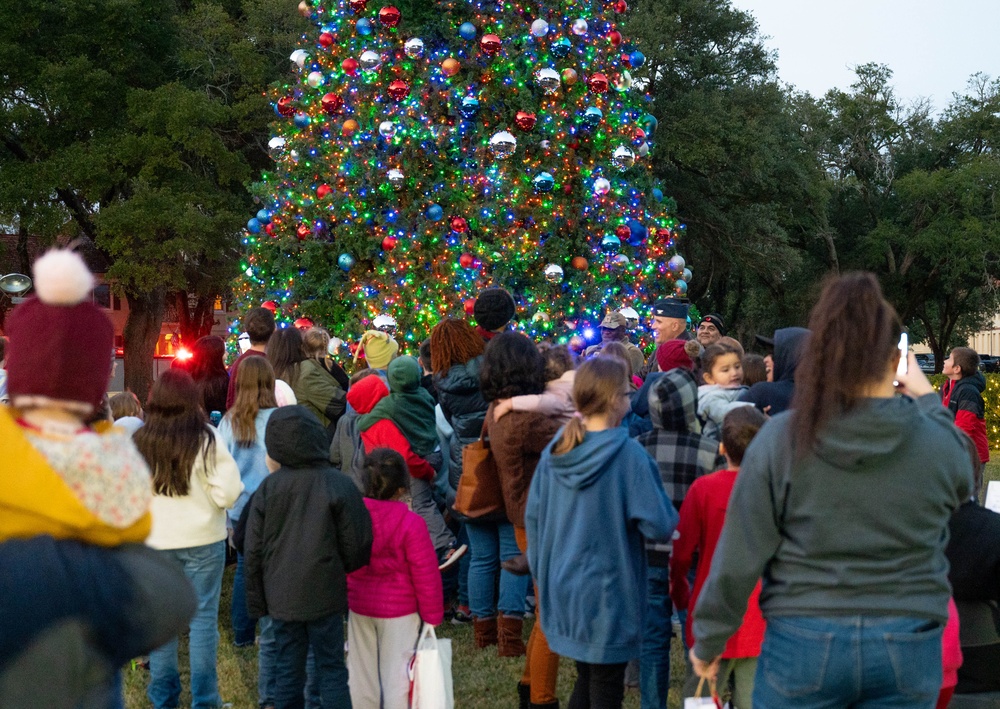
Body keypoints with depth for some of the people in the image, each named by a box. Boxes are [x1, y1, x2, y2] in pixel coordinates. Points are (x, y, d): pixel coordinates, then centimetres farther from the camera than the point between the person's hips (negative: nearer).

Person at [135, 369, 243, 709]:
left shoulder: (138, 441, -6)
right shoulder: (206, 438, -14)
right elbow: (227, 493, -15)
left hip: (154, 541, 2)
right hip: (202, 540, -2)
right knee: (203, 617, 6)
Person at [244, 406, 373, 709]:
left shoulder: (268, 487, -3)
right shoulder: (338, 484, -10)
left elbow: (253, 550, 1)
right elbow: (355, 544, -7)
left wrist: (256, 601, 11)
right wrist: (344, 569, 15)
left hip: (281, 596, 2)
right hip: (325, 594, -2)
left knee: (287, 672, 11)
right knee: (331, 669, 7)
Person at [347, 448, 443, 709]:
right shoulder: (411, 524, -18)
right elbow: (426, 576, -14)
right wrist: (432, 616, -3)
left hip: (359, 608, 5)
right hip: (400, 610, -5)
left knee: (361, 670, 15)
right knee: (396, 673, 3)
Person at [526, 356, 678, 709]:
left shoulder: (554, 451, 0)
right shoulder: (627, 454, -17)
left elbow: (533, 517, 7)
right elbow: (660, 526, -18)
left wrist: (543, 570, 17)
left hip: (562, 588, 6)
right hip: (607, 591, -6)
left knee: (586, 678, 20)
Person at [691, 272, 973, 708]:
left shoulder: (780, 439, -11)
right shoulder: (937, 441, -7)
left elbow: (739, 555, -7)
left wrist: (708, 639, 6)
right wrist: (928, 402, 30)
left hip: (805, 640, -1)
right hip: (908, 646, 1)